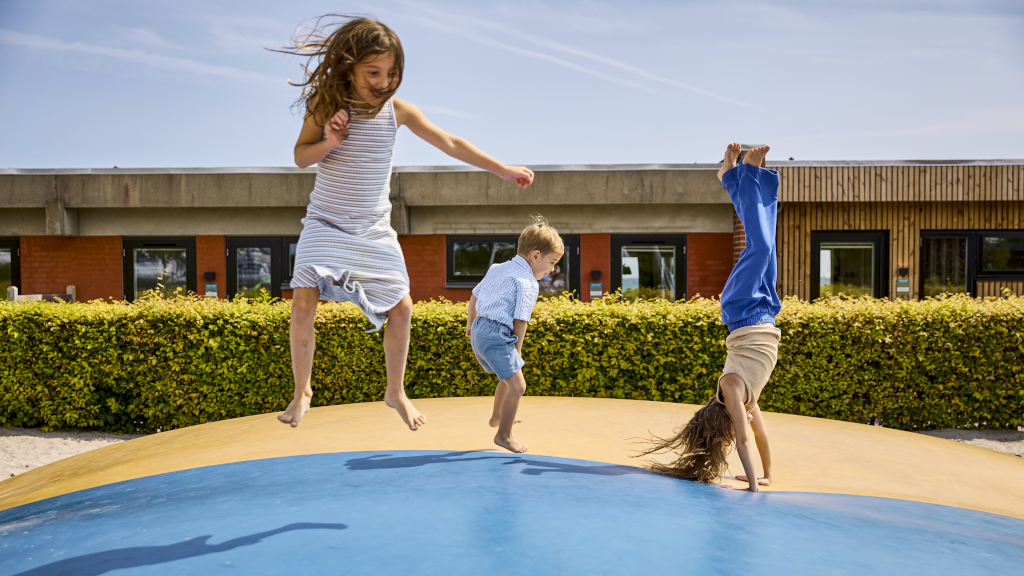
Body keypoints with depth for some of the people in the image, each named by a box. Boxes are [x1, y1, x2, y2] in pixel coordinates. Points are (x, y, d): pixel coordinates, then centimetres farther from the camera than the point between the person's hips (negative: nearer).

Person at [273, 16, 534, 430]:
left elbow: (450, 144, -3)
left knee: (401, 307, -3)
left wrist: (503, 170, -4)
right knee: (304, 304, -15)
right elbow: (300, 157, 1)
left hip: (374, 229, 2)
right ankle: (302, 391, 6)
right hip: (326, 223, -1)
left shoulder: (397, 111, -6)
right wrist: (329, 142, -21)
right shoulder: (324, 105, -7)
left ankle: (396, 391, 19)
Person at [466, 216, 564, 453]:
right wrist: (518, 349, -1)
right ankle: (503, 435, 0)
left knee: (508, 376, 30)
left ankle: (497, 416, 48)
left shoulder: (497, 269, 15)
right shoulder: (528, 283, -12)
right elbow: (519, 321, -15)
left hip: (479, 329, 10)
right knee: (517, 385, -10)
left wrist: (470, 324, 36)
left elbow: (474, 296, 23)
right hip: (498, 336, -10)